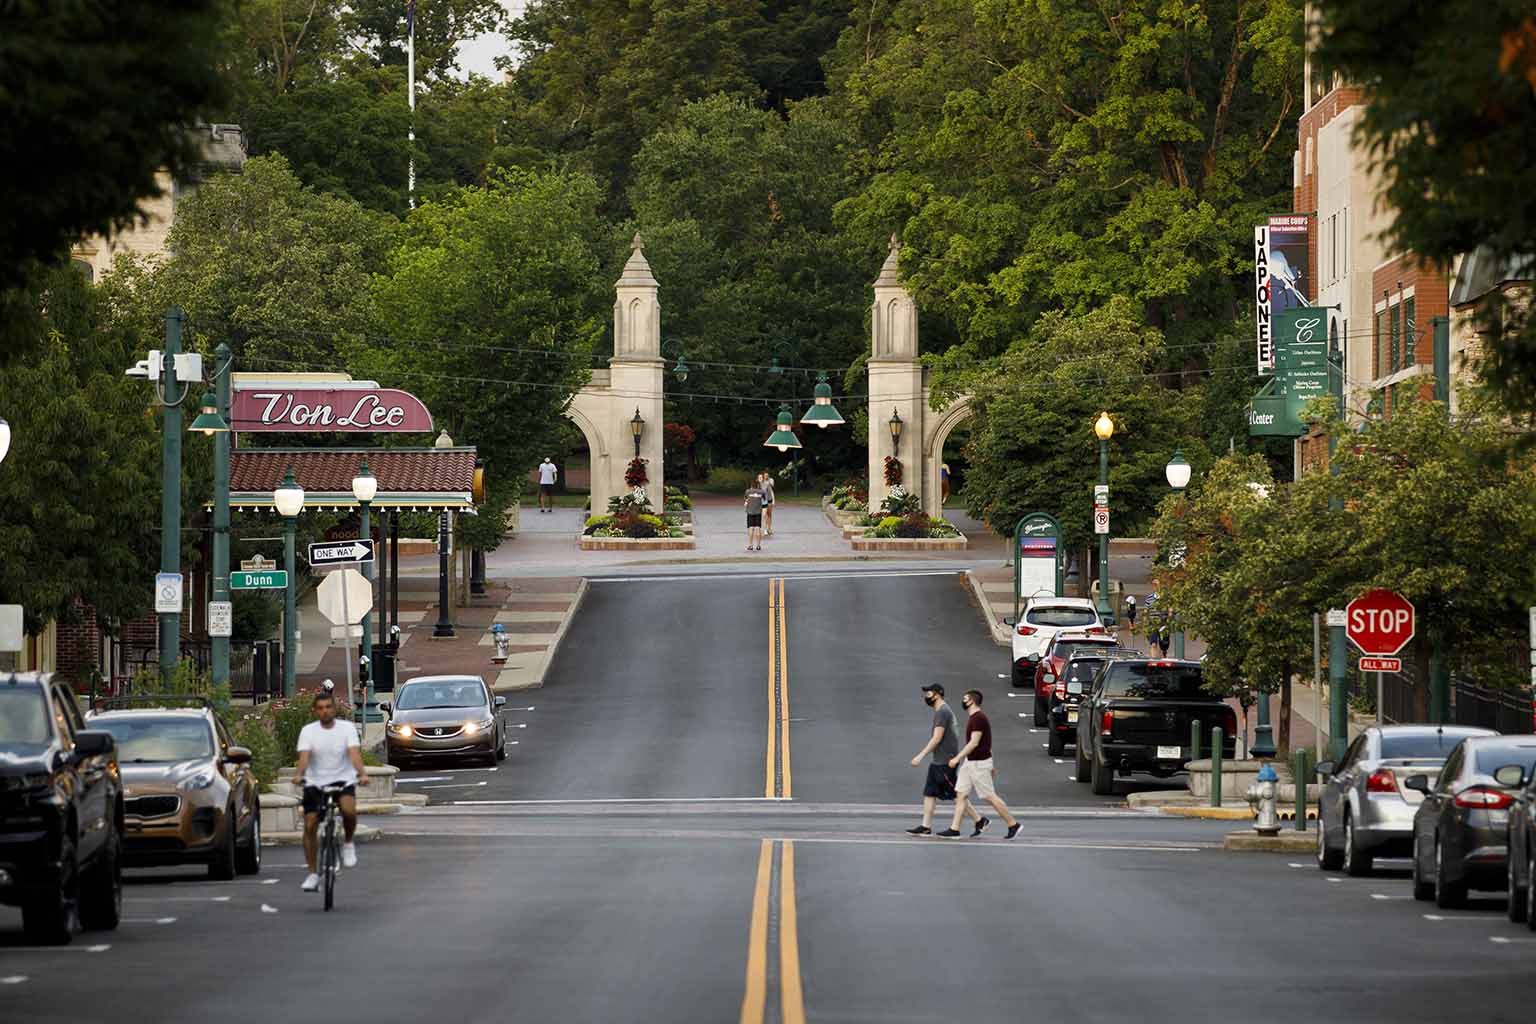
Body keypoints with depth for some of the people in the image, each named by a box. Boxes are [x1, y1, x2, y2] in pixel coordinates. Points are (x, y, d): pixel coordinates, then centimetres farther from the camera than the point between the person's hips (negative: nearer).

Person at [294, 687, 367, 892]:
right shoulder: (308, 731, -2)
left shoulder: (347, 728, -3)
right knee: (310, 826, -8)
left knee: (349, 810, -31)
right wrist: (299, 774, -36)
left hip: (343, 780, -1)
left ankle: (348, 844, -1)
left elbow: (354, 753, -16)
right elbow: (304, 756, -15)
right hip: (315, 782, 1)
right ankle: (313, 874, 4)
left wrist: (362, 773, -34)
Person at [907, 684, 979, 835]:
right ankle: (926, 827, 8)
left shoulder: (943, 712, -17)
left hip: (945, 762, -10)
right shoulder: (943, 711, 15)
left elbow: (937, 738, -23)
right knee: (929, 793, 8)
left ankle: (979, 821, 2)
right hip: (938, 761, 10)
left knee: (956, 795, -5)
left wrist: (921, 756, -23)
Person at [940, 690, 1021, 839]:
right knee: (961, 794, 5)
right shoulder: (974, 718, 13)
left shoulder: (978, 719, -18)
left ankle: (1013, 824, 5)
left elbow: (974, 742, -24)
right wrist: (990, 765, 25)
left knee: (990, 796, -3)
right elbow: (986, 743, 20)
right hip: (969, 762, 10)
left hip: (978, 763, -10)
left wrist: (957, 758, -24)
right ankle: (954, 829, 4)